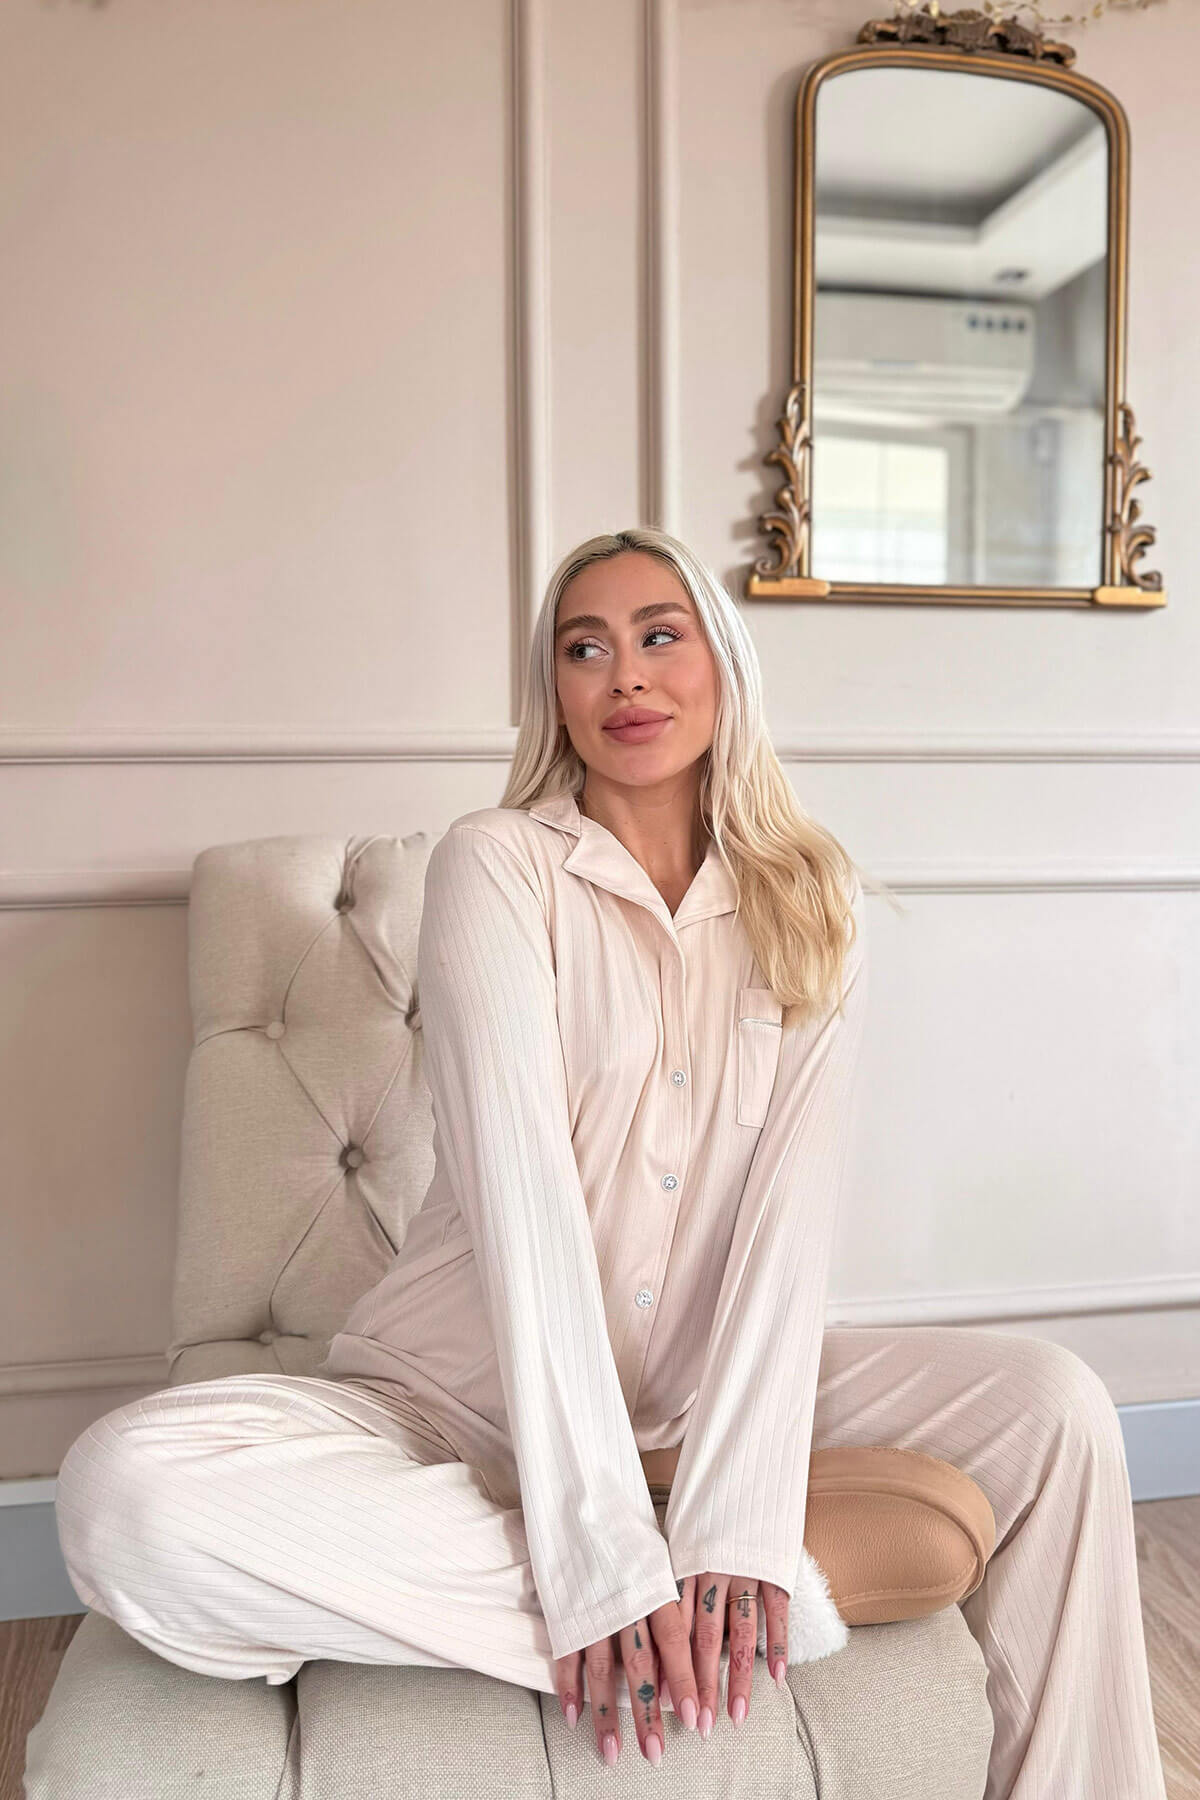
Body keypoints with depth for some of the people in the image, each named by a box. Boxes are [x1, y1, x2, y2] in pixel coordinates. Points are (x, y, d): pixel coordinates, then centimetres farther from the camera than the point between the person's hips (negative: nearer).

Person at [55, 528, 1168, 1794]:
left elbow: (792, 1207, -11)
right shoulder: (497, 863, -10)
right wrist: (604, 1551, -26)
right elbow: (524, 1201, -20)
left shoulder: (815, 906, 1)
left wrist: (734, 1514, -23)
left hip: (711, 1390, 3)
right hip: (472, 1398, -2)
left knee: (1055, 1404, -16)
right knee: (123, 1496, -29)